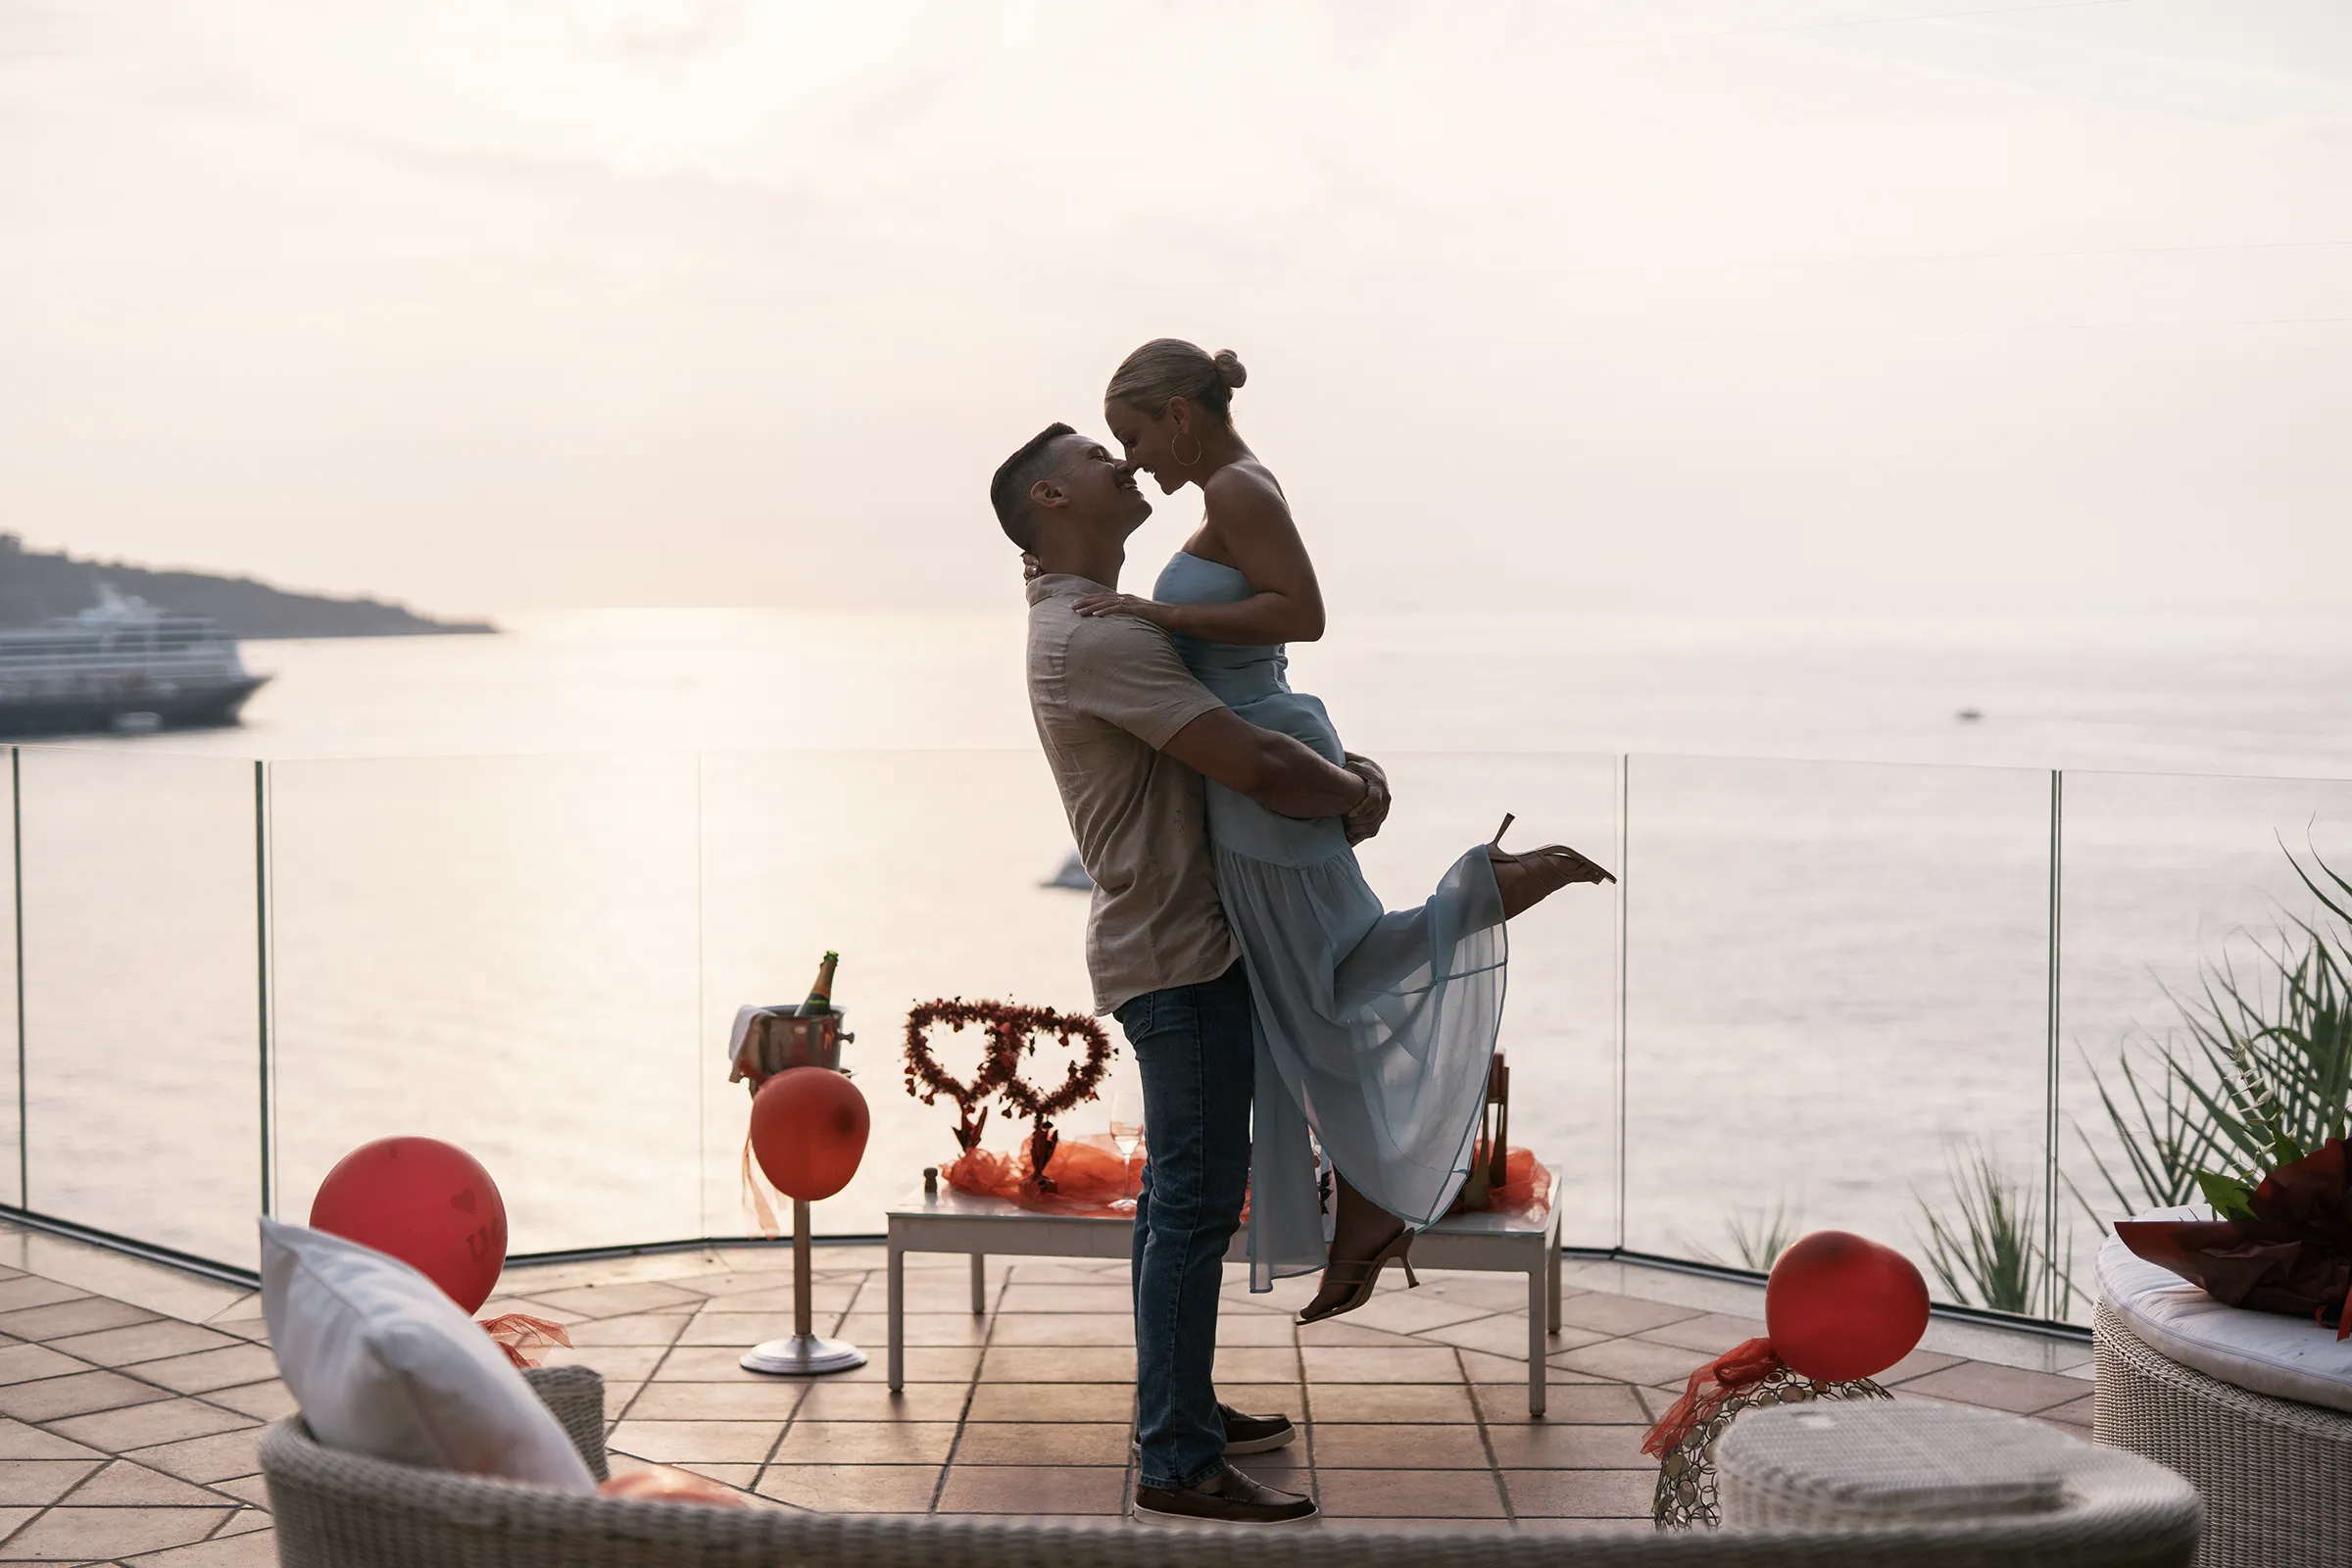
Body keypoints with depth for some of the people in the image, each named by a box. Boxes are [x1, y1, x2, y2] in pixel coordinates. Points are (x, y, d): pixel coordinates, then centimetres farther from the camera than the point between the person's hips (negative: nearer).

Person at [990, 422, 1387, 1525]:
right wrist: (1353, 794, -7)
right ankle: (1176, 1464, -3)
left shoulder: (1093, 626, 16)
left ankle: (1180, 1412, 28)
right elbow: (1252, 765, -26)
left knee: (1180, 1195, 17)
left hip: (1173, 945, 11)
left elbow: (1248, 726, 20)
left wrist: (1341, 772, 3)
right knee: (1196, 1204, -8)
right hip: (1179, 953, -11)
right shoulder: (1094, 636, -19)